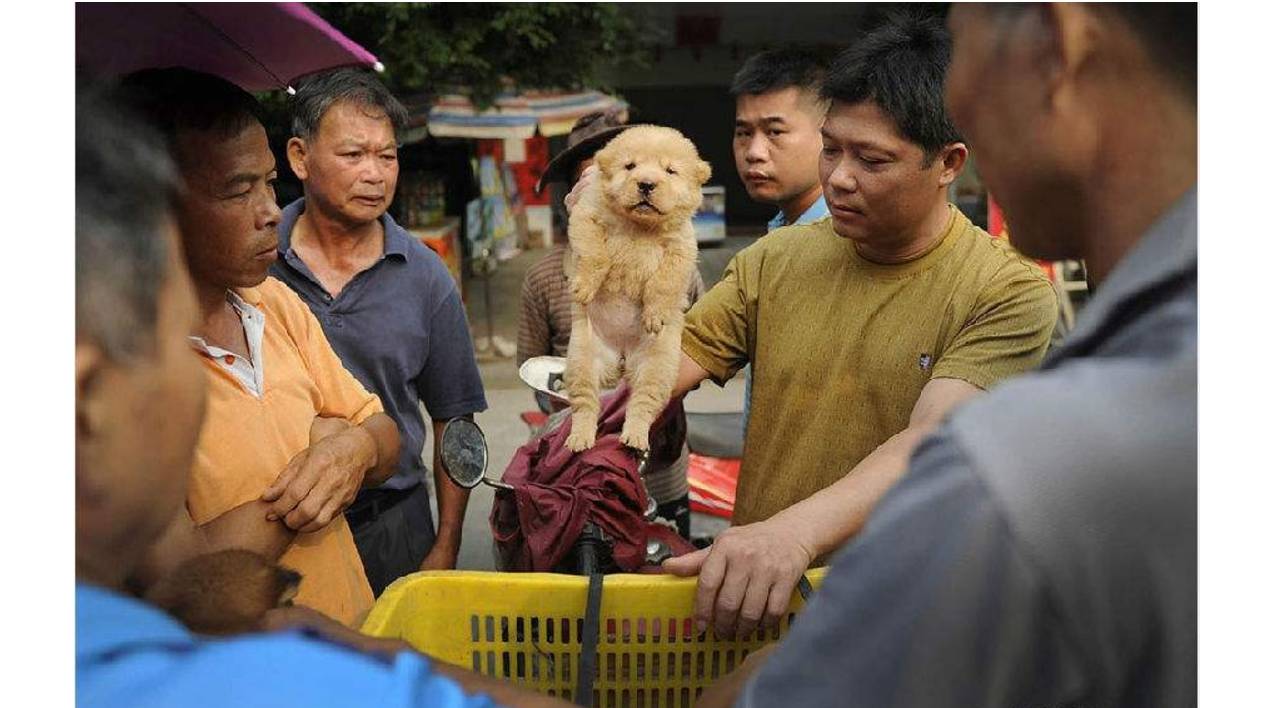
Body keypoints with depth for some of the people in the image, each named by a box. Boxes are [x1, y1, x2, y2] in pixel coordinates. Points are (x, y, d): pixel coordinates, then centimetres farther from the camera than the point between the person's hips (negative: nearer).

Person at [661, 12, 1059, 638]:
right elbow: (673, 362, 2)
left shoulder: (1010, 295, -8)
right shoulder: (776, 258, 6)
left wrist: (794, 531, -38)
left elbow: (931, 444, -21)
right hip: (748, 592, 3)